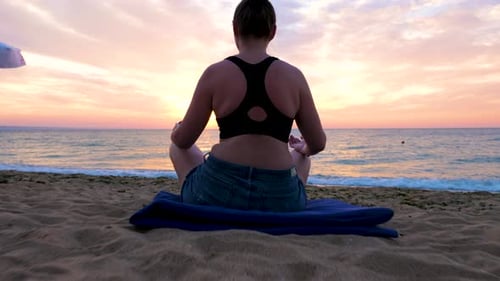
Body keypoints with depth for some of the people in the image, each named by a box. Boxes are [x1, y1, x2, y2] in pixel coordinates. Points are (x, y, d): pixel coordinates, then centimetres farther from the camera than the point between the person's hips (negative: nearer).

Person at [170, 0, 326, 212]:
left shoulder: (214, 74, -3)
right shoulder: (294, 76, 1)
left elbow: (183, 140, 3)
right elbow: (318, 143, 6)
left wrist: (176, 132, 28)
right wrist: (304, 149, 30)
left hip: (216, 194, -1)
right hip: (279, 200, 2)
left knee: (179, 148, 30)